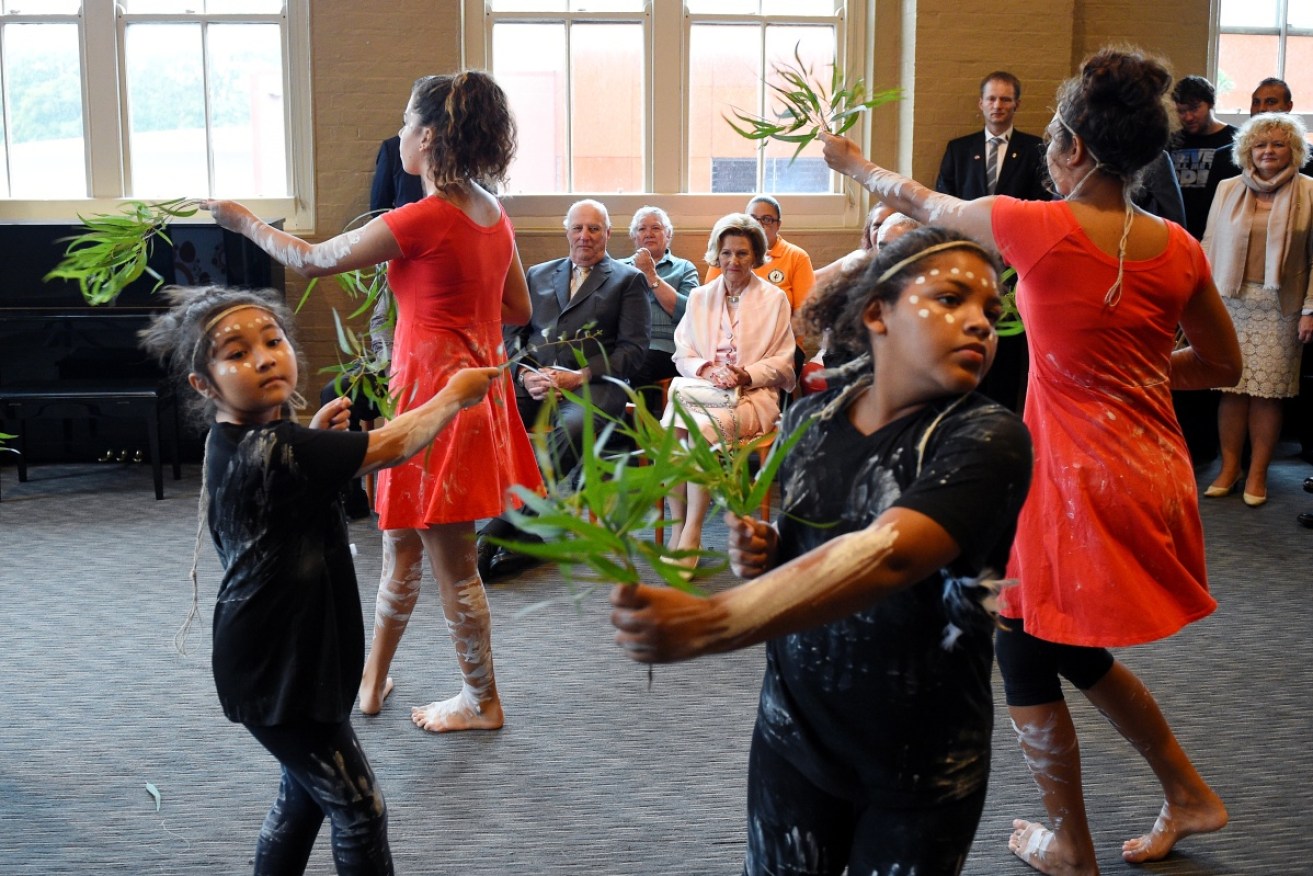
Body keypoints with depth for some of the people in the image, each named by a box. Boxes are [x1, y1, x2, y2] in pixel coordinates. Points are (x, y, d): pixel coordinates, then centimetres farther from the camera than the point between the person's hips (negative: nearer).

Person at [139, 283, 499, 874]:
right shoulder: (268, 450, -26)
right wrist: (455, 395, -10)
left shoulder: (240, 440, 3)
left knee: (304, 793, 25)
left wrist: (315, 440, 5)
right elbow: (390, 447, -24)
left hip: (282, 659, 10)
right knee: (360, 812, 3)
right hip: (280, 673, -10)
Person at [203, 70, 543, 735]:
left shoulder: (424, 219, -19)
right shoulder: (491, 214, 5)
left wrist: (244, 222, 8)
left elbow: (313, 260, -7)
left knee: (452, 563, 6)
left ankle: (481, 702, 21)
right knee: (400, 542, 20)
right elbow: (519, 310, 15)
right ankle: (372, 682, 34)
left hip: (435, 394, -9)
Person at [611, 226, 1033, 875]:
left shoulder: (988, 439, -20)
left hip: (923, 768, -3)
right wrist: (762, 553, -11)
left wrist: (706, 625, -49)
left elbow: (887, 553, -37)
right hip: (794, 736, 4)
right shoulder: (809, 419, -4)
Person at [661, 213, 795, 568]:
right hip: (702, 389, 3)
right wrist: (706, 368, -8)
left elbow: (782, 363, 7)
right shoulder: (700, 297, 19)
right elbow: (682, 354, 15)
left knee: (704, 426, -36)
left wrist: (746, 375, -12)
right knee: (670, 427, -32)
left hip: (752, 394, -3)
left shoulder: (775, 299, 9)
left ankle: (691, 537, -31)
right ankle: (676, 529, -26)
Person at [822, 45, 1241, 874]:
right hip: (1155, 472, 6)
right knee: (1075, 650, 25)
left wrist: (854, 161, 20)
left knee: (1027, 657, 14)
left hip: (1075, 479, -6)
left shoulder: (1038, 228, -16)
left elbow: (923, 202, 2)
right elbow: (1224, 364, 12)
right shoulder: (1177, 248, -1)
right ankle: (1188, 792, 33)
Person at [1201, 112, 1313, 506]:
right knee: (1232, 388, 2)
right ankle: (1229, 468, 12)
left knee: (1268, 392, 0)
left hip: (1280, 308, -2)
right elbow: (1210, 247, 10)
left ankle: (1257, 473, 10)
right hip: (1231, 303, 2)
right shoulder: (1228, 190, 8)